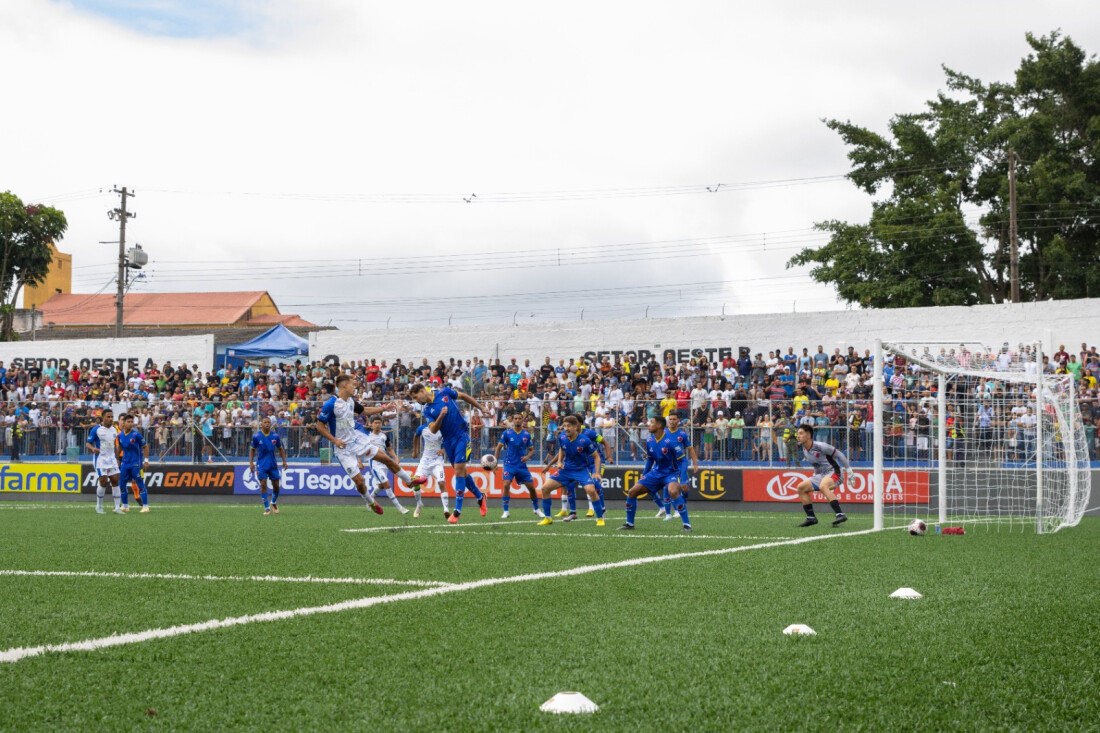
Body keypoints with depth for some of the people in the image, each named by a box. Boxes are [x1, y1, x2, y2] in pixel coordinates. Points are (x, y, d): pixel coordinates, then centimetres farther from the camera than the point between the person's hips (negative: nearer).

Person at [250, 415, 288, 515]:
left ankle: (273, 502, 32)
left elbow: (280, 449, 12)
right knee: (263, 485, -9)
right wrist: (251, 462, -4)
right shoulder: (256, 436, -5)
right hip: (261, 465, -2)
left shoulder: (275, 436, 0)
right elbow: (252, 449, 4)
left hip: (273, 464, 2)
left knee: (276, 485, 4)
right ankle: (267, 508, -3)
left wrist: (284, 461, 6)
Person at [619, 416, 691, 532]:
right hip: (656, 473, 7)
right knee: (632, 492, 0)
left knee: (673, 491, -37)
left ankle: (687, 525, -28)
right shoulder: (650, 441, -1)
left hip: (670, 473, -7)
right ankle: (629, 524, 15)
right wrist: (644, 475, 18)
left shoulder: (670, 442, -21)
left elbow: (682, 461, -17)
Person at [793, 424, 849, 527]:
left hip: (834, 472, -9)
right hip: (821, 475, 9)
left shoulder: (820, 446, -19)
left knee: (823, 486, -38)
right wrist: (815, 474, 18)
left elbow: (840, 455, -11)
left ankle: (840, 515, -45)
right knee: (801, 488, 4)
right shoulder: (805, 451, 6)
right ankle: (811, 518, 9)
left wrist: (848, 470, -8)